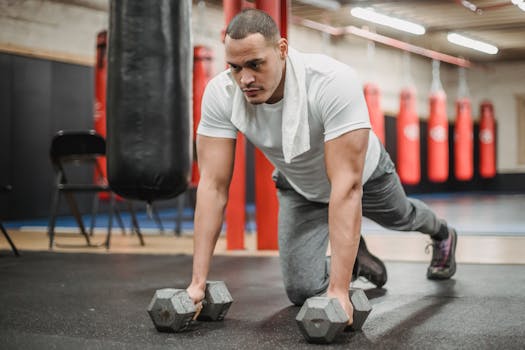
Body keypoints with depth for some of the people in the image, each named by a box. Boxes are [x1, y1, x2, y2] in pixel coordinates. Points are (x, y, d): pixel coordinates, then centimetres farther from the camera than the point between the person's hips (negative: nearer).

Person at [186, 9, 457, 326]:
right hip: (299, 187, 2)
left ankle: (442, 234, 67)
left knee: (400, 218, 28)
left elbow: (347, 186, -45)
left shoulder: (333, 82, -44)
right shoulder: (220, 94, -33)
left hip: (364, 175, -2)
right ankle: (356, 258, 29)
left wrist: (339, 289, -48)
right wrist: (198, 281, -33)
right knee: (302, 292, -7)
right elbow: (213, 184, -29)